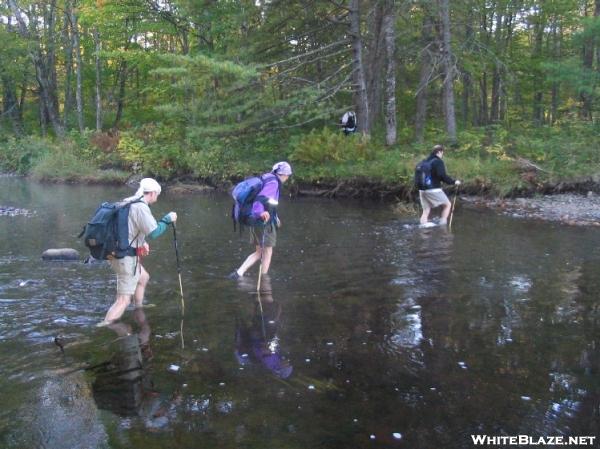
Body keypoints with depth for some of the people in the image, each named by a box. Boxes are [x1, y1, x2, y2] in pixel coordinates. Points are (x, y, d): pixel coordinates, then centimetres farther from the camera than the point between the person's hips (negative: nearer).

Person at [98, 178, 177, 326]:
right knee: (123, 300, -7)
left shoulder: (128, 202, 11)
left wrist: (141, 241, 18)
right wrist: (168, 219, -10)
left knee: (143, 277, 30)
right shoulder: (141, 207, -18)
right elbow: (154, 232, -23)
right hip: (126, 257, -10)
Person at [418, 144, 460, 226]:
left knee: (426, 210, 11)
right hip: (433, 189, -7)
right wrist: (454, 182, -8)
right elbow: (442, 176, -17)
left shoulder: (426, 161, 15)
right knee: (447, 204, 8)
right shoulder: (438, 161, -9)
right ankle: (442, 223, 2)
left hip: (423, 189, 7)